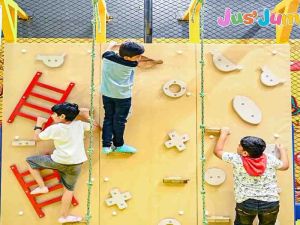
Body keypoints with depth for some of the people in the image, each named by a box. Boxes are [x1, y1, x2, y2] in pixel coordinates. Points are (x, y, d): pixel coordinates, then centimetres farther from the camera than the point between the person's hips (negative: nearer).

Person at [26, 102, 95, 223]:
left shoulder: (55, 128, -10)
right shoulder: (79, 124, -1)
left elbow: (37, 137, 3)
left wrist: (39, 124, 18)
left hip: (58, 161, -4)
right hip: (76, 164, 4)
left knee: (30, 160, 16)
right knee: (69, 188, 21)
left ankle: (42, 187, 13)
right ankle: (64, 216, 27)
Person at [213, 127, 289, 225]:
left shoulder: (237, 160, -10)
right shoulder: (270, 159, -5)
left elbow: (217, 151, 4)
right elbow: (285, 165, 15)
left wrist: (224, 133, 15)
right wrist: (282, 150, 32)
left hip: (246, 203, -2)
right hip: (270, 203, 2)